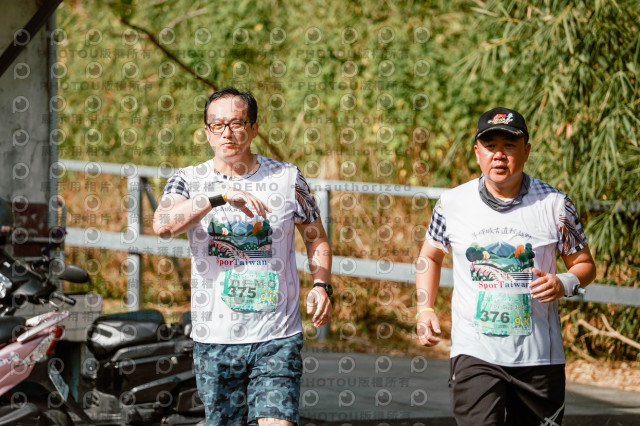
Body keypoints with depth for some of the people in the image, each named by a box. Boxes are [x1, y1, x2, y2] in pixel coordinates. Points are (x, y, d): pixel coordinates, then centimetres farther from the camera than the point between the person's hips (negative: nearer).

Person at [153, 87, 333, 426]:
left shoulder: (286, 178, 4)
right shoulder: (188, 181, 2)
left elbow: (316, 237, 16)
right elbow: (163, 225, -19)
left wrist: (321, 285, -2)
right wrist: (220, 195, -29)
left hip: (277, 337, -1)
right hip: (215, 339, 1)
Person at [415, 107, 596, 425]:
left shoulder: (554, 204, -1)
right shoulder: (453, 204, 2)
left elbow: (585, 264, 10)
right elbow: (430, 256, 20)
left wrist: (564, 284, -12)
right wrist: (425, 310, 5)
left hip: (539, 356, 1)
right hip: (474, 354, -1)